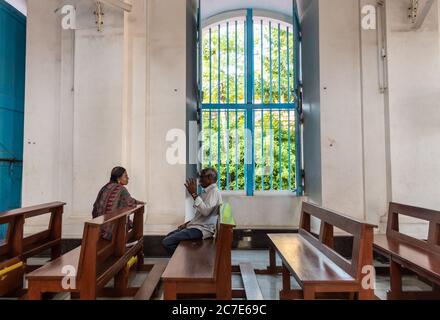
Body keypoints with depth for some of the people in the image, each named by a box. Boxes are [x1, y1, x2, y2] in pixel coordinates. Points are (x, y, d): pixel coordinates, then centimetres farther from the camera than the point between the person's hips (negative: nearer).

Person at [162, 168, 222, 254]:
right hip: (195, 225, 11)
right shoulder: (207, 192, 16)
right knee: (169, 236, 20)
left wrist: (194, 194, -26)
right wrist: (187, 223, 12)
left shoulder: (214, 191, -15)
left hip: (202, 229, -11)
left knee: (167, 242, -16)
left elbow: (205, 211, -30)